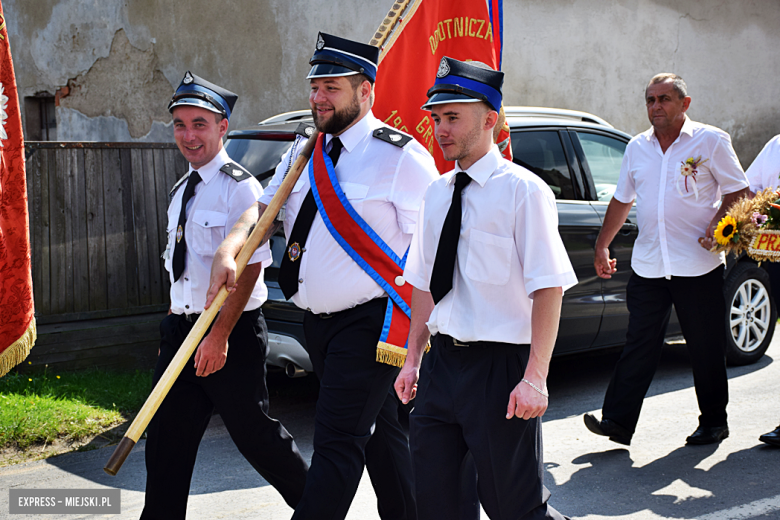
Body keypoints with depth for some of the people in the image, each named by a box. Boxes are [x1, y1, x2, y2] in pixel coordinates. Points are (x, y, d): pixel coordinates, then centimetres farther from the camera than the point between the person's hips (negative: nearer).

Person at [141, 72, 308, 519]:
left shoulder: (240, 187, -13)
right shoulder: (182, 191, 13)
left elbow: (250, 269, -18)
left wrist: (218, 337, -22)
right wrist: (178, 319, 16)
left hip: (233, 331, -7)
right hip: (181, 329, 7)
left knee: (253, 432, 3)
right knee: (168, 436, 7)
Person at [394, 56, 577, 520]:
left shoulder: (523, 190, -10)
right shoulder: (437, 194, 11)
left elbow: (548, 290, -16)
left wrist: (534, 379, -21)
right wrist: (413, 360, 13)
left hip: (501, 366, -6)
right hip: (441, 364, 6)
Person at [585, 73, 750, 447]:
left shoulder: (711, 141, 0)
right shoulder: (637, 147, 13)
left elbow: (738, 193, 0)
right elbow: (622, 200, 22)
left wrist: (716, 227, -16)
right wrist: (602, 246, 19)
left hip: (698, 265, -3)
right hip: (647, 265, 4)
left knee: (706, 349, 5)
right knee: (639, 344, 1)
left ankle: (714, 422, 19)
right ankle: (617, 421, 1)